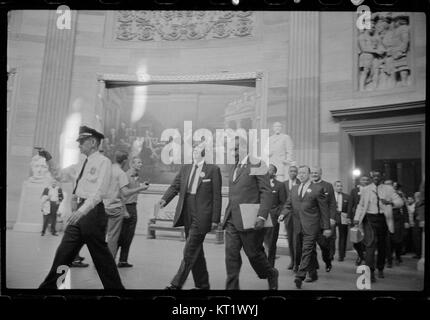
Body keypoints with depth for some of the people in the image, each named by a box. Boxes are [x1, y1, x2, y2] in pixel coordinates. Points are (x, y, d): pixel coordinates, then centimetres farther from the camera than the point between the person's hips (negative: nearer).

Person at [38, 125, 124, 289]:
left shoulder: (103, 162, -7)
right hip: (78, 212, 8)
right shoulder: (81, 164, 18)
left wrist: (81, 211, -26)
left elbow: (99, 192, -17)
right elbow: (59, 175, 28)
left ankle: (115, 287, 9)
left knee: (101, 254, -2)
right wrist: (49, 159, 14)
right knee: (64, 251, 11)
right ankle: (49, 286, 20)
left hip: (92, 211, -8)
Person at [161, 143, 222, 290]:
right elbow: (174, 186, 6)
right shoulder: (185, 168, 13)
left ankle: (177, 284, 0)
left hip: (201, 216, -6)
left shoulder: (213, 169, -2)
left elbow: (216, 195, -4)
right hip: (187, 214, 6)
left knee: (190, 251, -7)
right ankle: (202, 284, 26)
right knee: (196, 251, 14)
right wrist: (165, 199, -15)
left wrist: (215, 219, -9)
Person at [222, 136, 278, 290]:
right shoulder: (234, 168, 16)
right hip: (232, 221, 6)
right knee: (231, 255, 1)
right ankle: (232, 287, 8)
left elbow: (266, 192, -11)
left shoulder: (257, 165, -6)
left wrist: (262, 216, -20)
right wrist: (227, 217, 15)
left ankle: (271, 274, 32)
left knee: (253, 254, 5)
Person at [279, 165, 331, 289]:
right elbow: (288, 205, 15)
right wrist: (283, 214, -6)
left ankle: (300, 276, -17)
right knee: (310, 251, 14)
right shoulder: (294, 189, 15)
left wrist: (326, 227, -3)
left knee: (307, 250, -12)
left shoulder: (317, 188, -1)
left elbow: (324, 209, -1)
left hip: (311, 227, -5)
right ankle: (312, 274, 25)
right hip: (298, 226, 5)